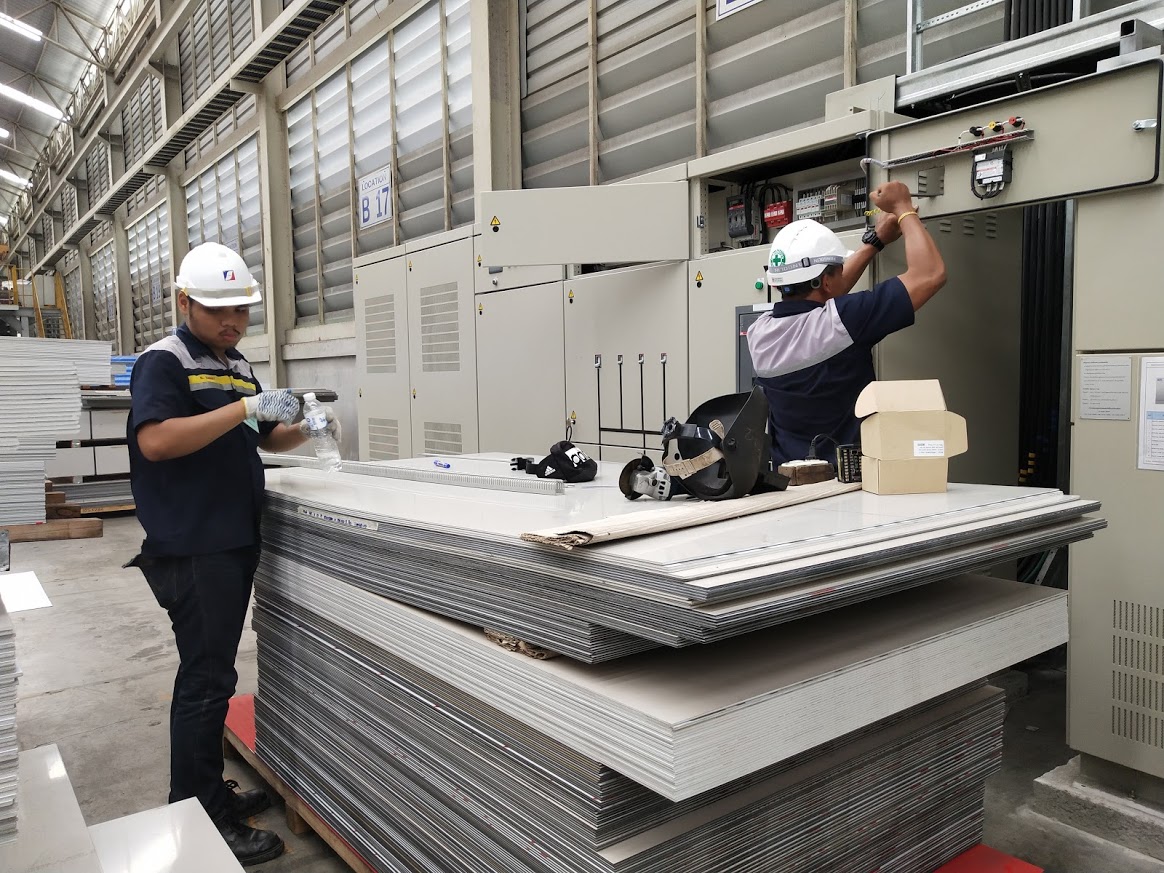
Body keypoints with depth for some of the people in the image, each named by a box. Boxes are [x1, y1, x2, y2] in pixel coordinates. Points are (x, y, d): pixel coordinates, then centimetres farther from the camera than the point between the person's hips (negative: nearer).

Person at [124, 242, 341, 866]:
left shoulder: (238, 367, 16)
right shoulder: (164, 362, -9)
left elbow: (267, 438, 24)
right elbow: (155, 441, -23)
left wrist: (306, 428, 4)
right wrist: (243, 408, -26)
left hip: (235, 543, 8)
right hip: (192, 549, -8)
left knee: (211, 673, 16)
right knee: (206, 679, -3)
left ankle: (210, 793, 28)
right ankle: (198, 822, 8)